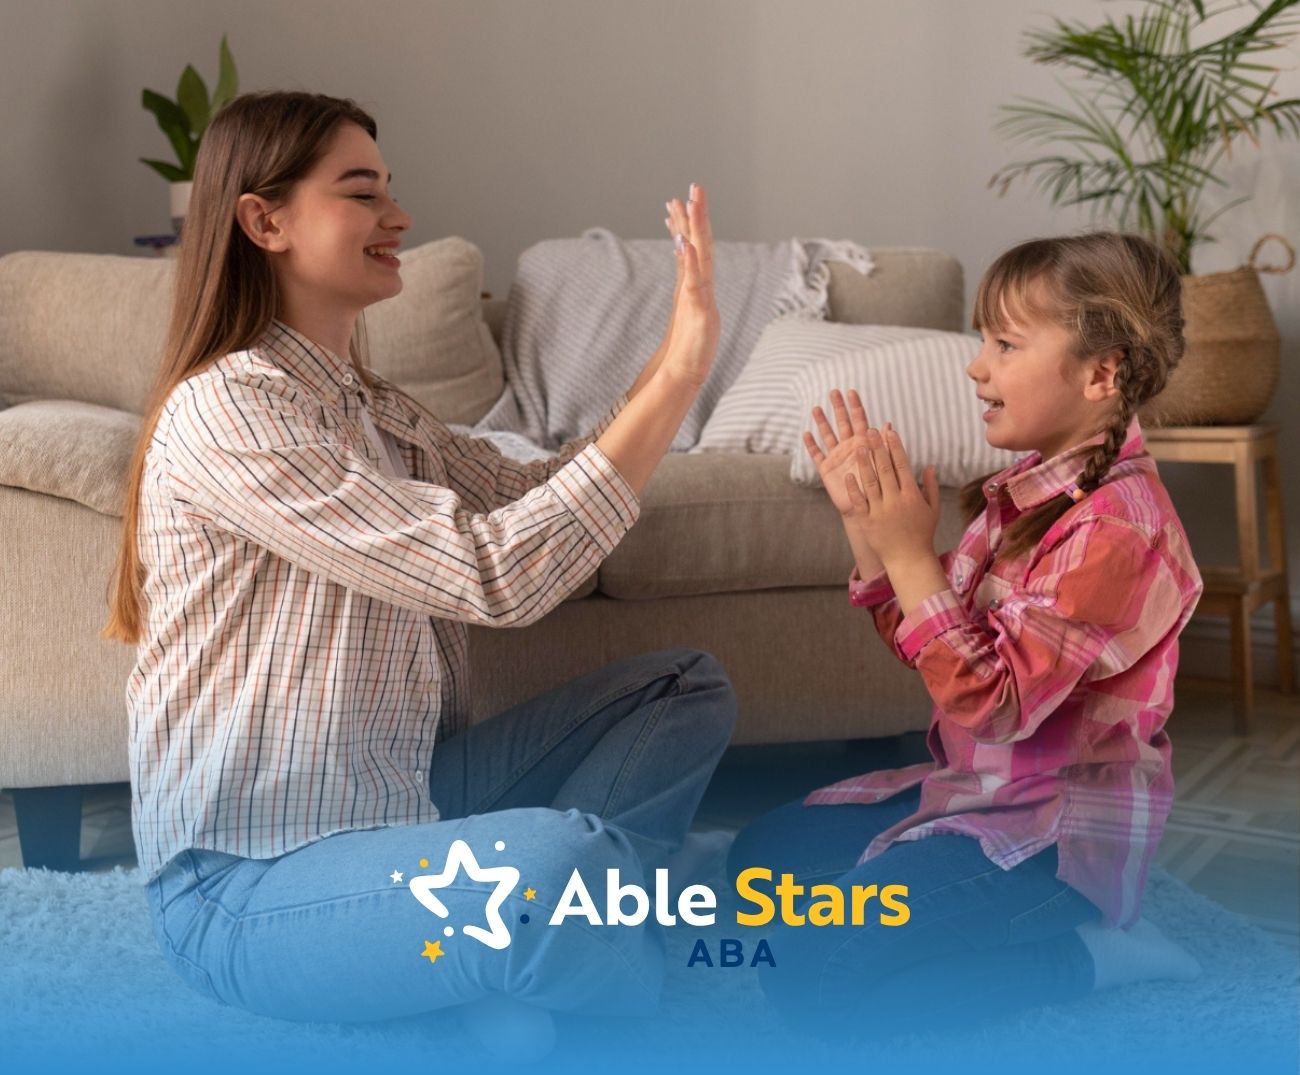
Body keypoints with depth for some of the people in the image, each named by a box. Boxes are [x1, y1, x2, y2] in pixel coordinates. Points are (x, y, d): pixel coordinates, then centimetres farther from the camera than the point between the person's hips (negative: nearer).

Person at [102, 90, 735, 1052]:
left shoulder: (376, 409, 12)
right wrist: (682, 373, -22)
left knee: (689, 686, 6)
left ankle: (520, 985, -12)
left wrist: (677, 357, -2)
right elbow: (497, 572, -25)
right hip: (250, 883, -10)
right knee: (555, 858, -37)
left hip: (402, 795, 10)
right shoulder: (225, 410, -17)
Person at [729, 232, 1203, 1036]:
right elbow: (925, 642, 6)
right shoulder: (1034, 488, 1)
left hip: (1060, 821, -9)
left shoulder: (1114, 529, -25)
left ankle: (1094, 953, -4)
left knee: (813, 978, -18)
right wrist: (868, 525, -7)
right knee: (763, 855, 16)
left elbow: (992, 706, -28)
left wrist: (908, 551, -27)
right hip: (978, 785, 9)